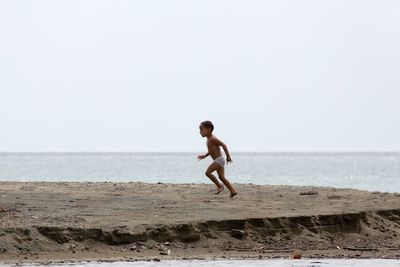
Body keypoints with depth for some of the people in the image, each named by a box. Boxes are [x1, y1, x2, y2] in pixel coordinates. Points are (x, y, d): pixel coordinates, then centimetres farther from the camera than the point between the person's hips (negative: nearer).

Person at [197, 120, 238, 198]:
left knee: (208, 172, -14)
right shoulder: (209, 139, 15)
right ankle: (233, 191, 7)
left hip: (219, 159, -10)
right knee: (222, 177, 8)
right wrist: (204, 156, 25)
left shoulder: (213, 139, -16)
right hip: (218, 160, 10)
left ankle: (219, 186, -6)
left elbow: (223, 145, -20)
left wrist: (228, 156, -21)